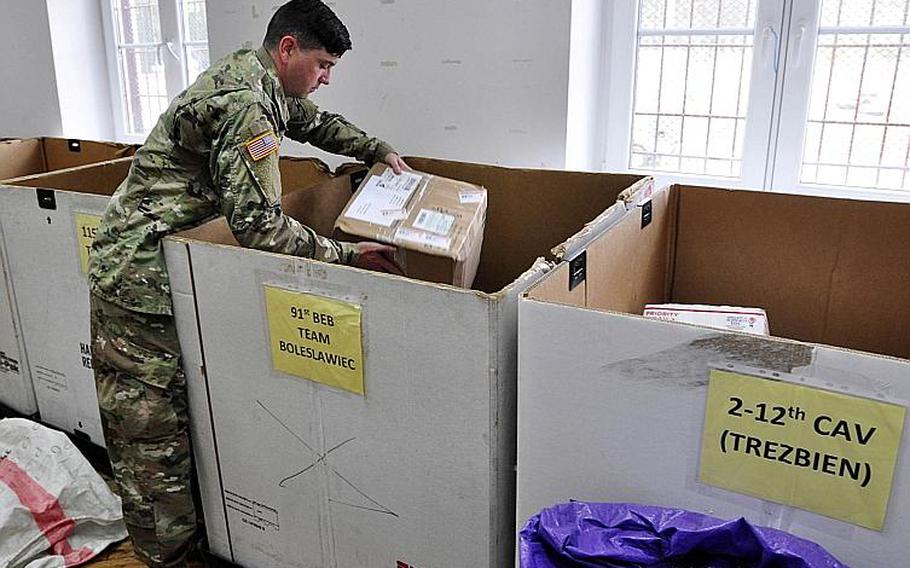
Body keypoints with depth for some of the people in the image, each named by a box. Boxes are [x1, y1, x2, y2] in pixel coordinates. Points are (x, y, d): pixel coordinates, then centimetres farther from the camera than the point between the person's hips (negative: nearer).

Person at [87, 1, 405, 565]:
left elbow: (317, 121, 30)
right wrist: (345, 255, -21)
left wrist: (379, 149, 21)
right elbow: (258, 223, -27)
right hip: (141, 278, -10)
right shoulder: (244, 105, -22)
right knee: (153, 429, -1)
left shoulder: (256, 76, 11)